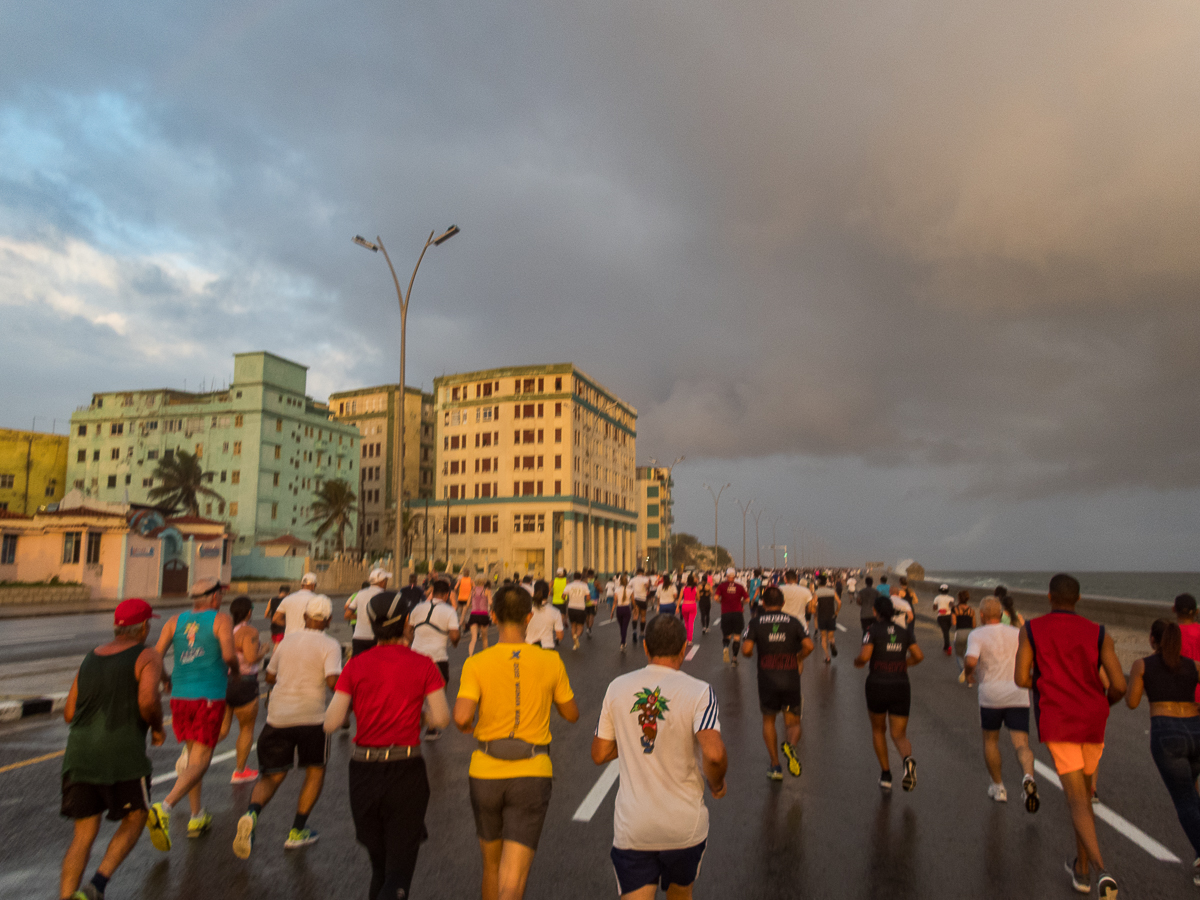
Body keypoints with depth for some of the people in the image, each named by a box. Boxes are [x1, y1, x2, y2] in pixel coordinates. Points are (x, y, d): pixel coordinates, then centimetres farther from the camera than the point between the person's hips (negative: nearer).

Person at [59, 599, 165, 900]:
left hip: (80, 753, 5)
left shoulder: (90, 658, 14)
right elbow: (148, 701, -21)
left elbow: (69, 714, 15)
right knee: (134, 820, 16)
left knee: (84, 836, 12)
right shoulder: (147, 657, -5)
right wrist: (157, 728, -1)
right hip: (123, 756, -5)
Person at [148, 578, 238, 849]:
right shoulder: (222, 619, -5)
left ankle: (197, 817, 26)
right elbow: (228, 655, -17)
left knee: (193, 756, 20)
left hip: (180, 696, 6)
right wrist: (235, 670, 4)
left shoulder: (175, 620, 8)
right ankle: (164, 808, -20)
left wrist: (165, 679, 19)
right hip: (209, 698, -5)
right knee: (200, 762, 0)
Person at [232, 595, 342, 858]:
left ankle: (252, 812, -16)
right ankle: (297, 831, 18)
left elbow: (270, 676, 22)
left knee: (272, 776, 13)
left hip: (278, 716, 4)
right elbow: (333, 681, -18)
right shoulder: (330, 645, -5)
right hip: (311, 718, -4)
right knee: (315, 771, 18)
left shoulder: (287, 640, 11)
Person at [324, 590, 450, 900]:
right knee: (400, 865, 5)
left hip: (364, 772, 2)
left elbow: (331, 723, -5)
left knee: (378, 861, 24)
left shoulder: (355, 667, -4)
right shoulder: (423, 665, -8)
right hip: (406, 770, -2)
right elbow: (441, 719, -9)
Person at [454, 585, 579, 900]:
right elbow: (571, 714, 5)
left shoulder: (476, 663, -9)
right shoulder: (550, 661, -6)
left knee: (491, 865, 24)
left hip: (486, 774, 1)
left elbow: (461, 717, -20)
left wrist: (467, 726, 3)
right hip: (532, 774, -1)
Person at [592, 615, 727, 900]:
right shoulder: (698, 692, -13)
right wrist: (717, 785, -5)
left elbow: (599, 755, 3)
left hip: (631, 826, 0)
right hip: (684, 825, 0)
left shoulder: (617, 688, -3)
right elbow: (714, 754, -26)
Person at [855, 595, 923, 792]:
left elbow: (864, 656, -18)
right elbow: (919, 656, 1)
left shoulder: (873, 630, -6)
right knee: (899, 735, 9)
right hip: (901, 687, 3)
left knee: (878, 730, 20)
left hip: (877, 686, -3)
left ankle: (886, 774, 17)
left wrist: (857, 663, 3)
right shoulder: (904, 631, 7)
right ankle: (908, 760, -23)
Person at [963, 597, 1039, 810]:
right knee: (1022, 744, -1)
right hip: (1018, 696, 2)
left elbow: (971, 660, -21)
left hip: (990, 696, -2)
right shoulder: (1017, 633, 9)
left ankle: (998, 786, 25)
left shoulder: (977, 635, -4)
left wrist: (968, 674, 0)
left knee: (990, 740, 19)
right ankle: (1028, 777, -29)